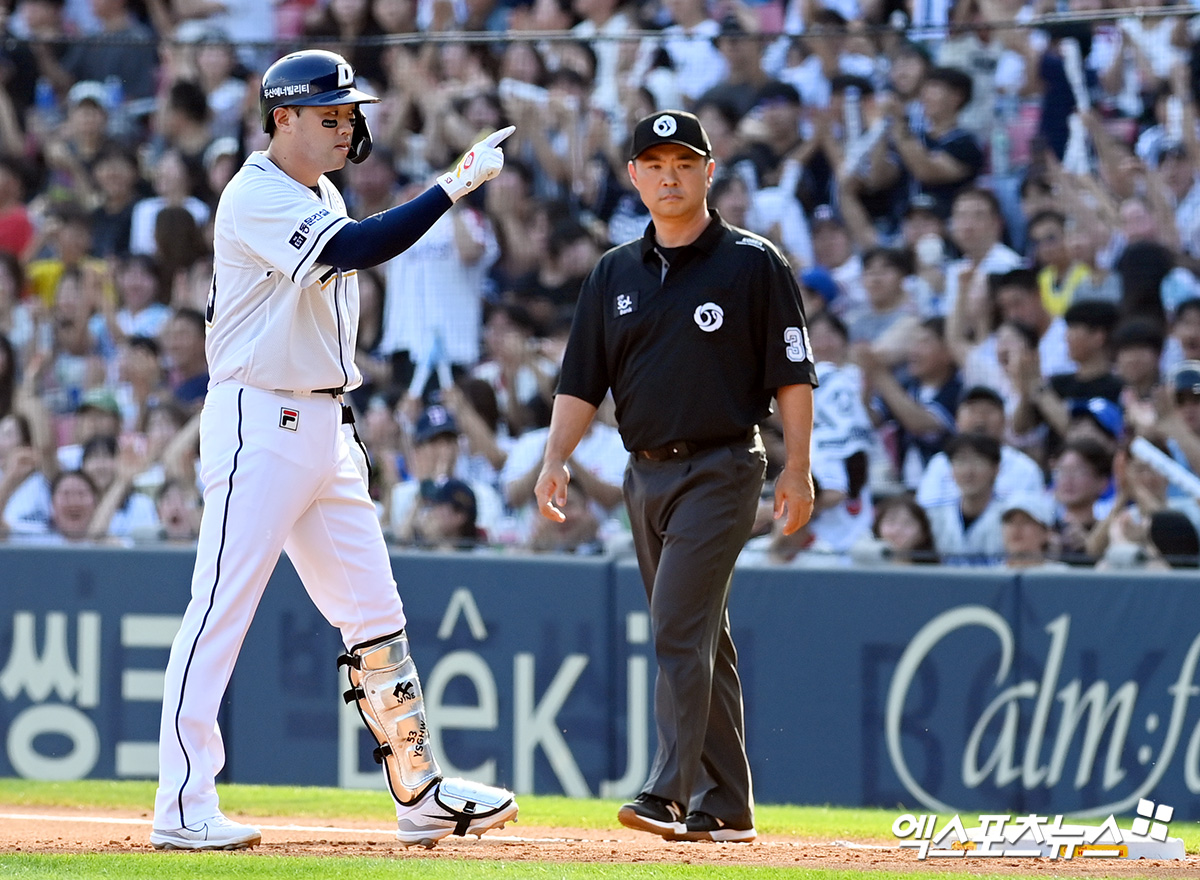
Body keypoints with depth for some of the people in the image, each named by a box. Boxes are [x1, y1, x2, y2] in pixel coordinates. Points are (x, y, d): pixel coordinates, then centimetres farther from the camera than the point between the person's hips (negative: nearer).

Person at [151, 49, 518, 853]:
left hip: (325, 425, 10)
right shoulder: (256, 199, -15)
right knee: (221, 609, -10)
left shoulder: (326, 197, 16)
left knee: (376, 617, 10)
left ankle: (421, 794, 14)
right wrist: (454, 188, -29)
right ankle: (183, 808, -10)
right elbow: (357, 249, -29)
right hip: (258, 422, -10)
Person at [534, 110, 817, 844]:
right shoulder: (616, 274, 12)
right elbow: (582, 382, 10)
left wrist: (797, 471, -10)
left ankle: (671, 793, -22)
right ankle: (726, 806, 13)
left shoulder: (754, 265, -3)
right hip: (647, 473, 6)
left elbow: (792, 375, -4)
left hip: (721, 467, -6)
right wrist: (557, 458, -5)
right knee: (702, 639, 10)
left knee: (681, 628, -17)